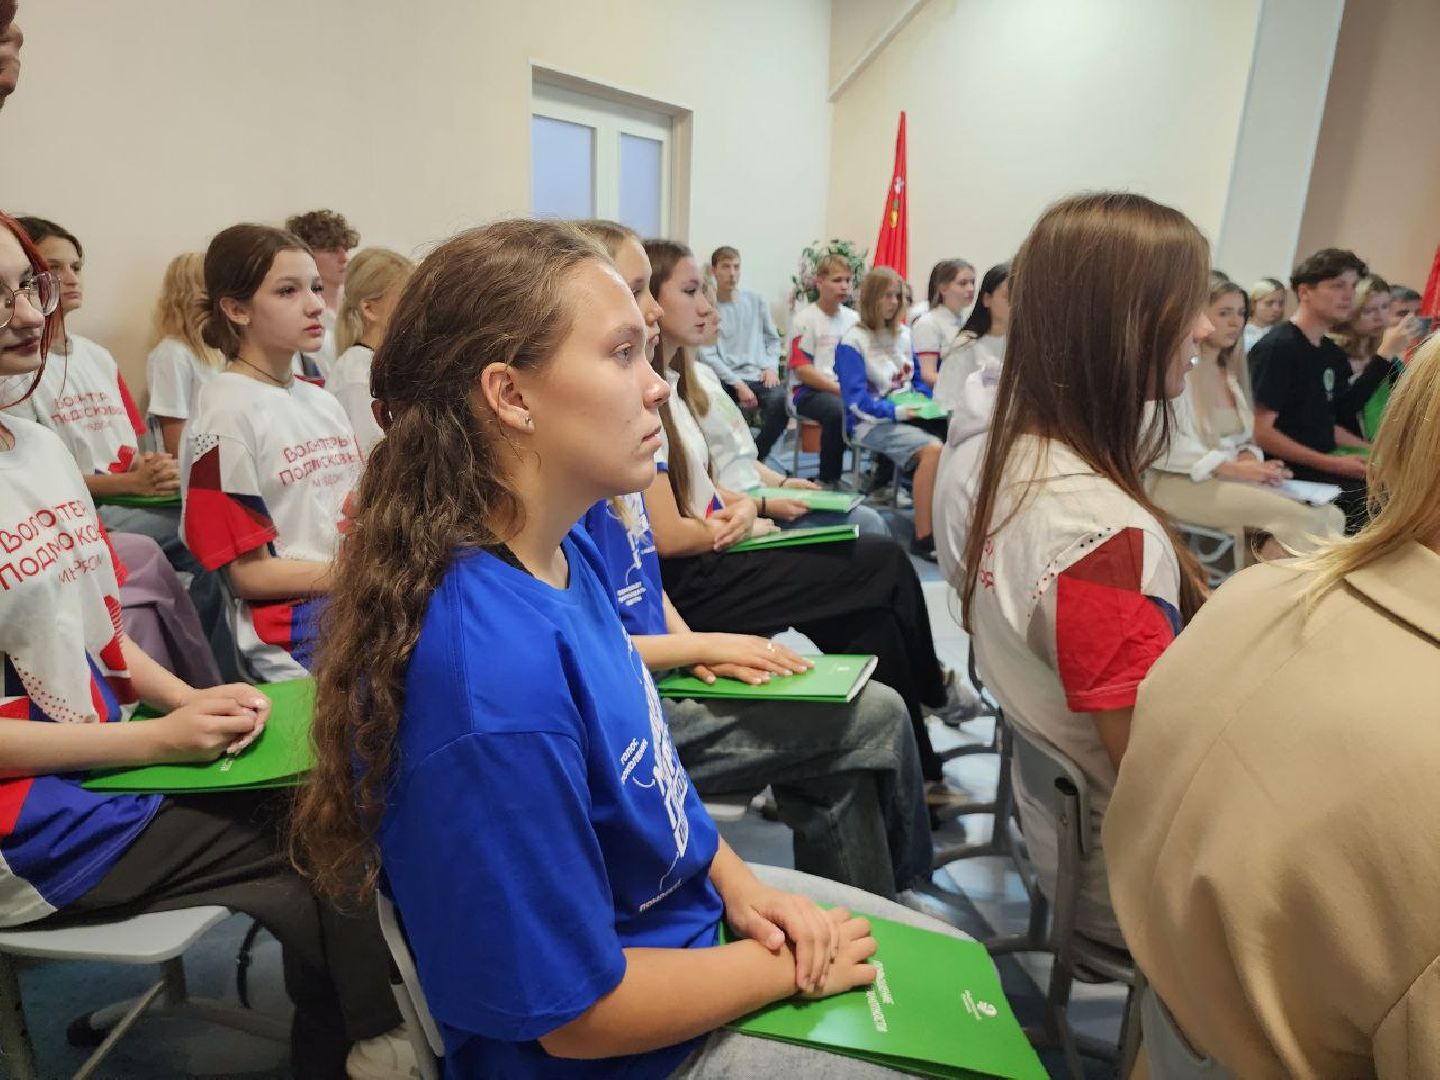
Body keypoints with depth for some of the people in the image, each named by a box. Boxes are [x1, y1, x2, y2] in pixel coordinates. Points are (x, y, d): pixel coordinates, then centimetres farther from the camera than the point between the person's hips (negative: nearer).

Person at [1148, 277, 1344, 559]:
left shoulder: (1232, 371, 19)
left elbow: (1243, 437, 17)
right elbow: (1166, 445, -17)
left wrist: (1249, 459, -7)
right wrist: (1231, 468, -21)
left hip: (1230, 476, 8)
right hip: (1182, 482, -8)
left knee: (1330, 515, -13)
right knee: (1302, 518, -25)